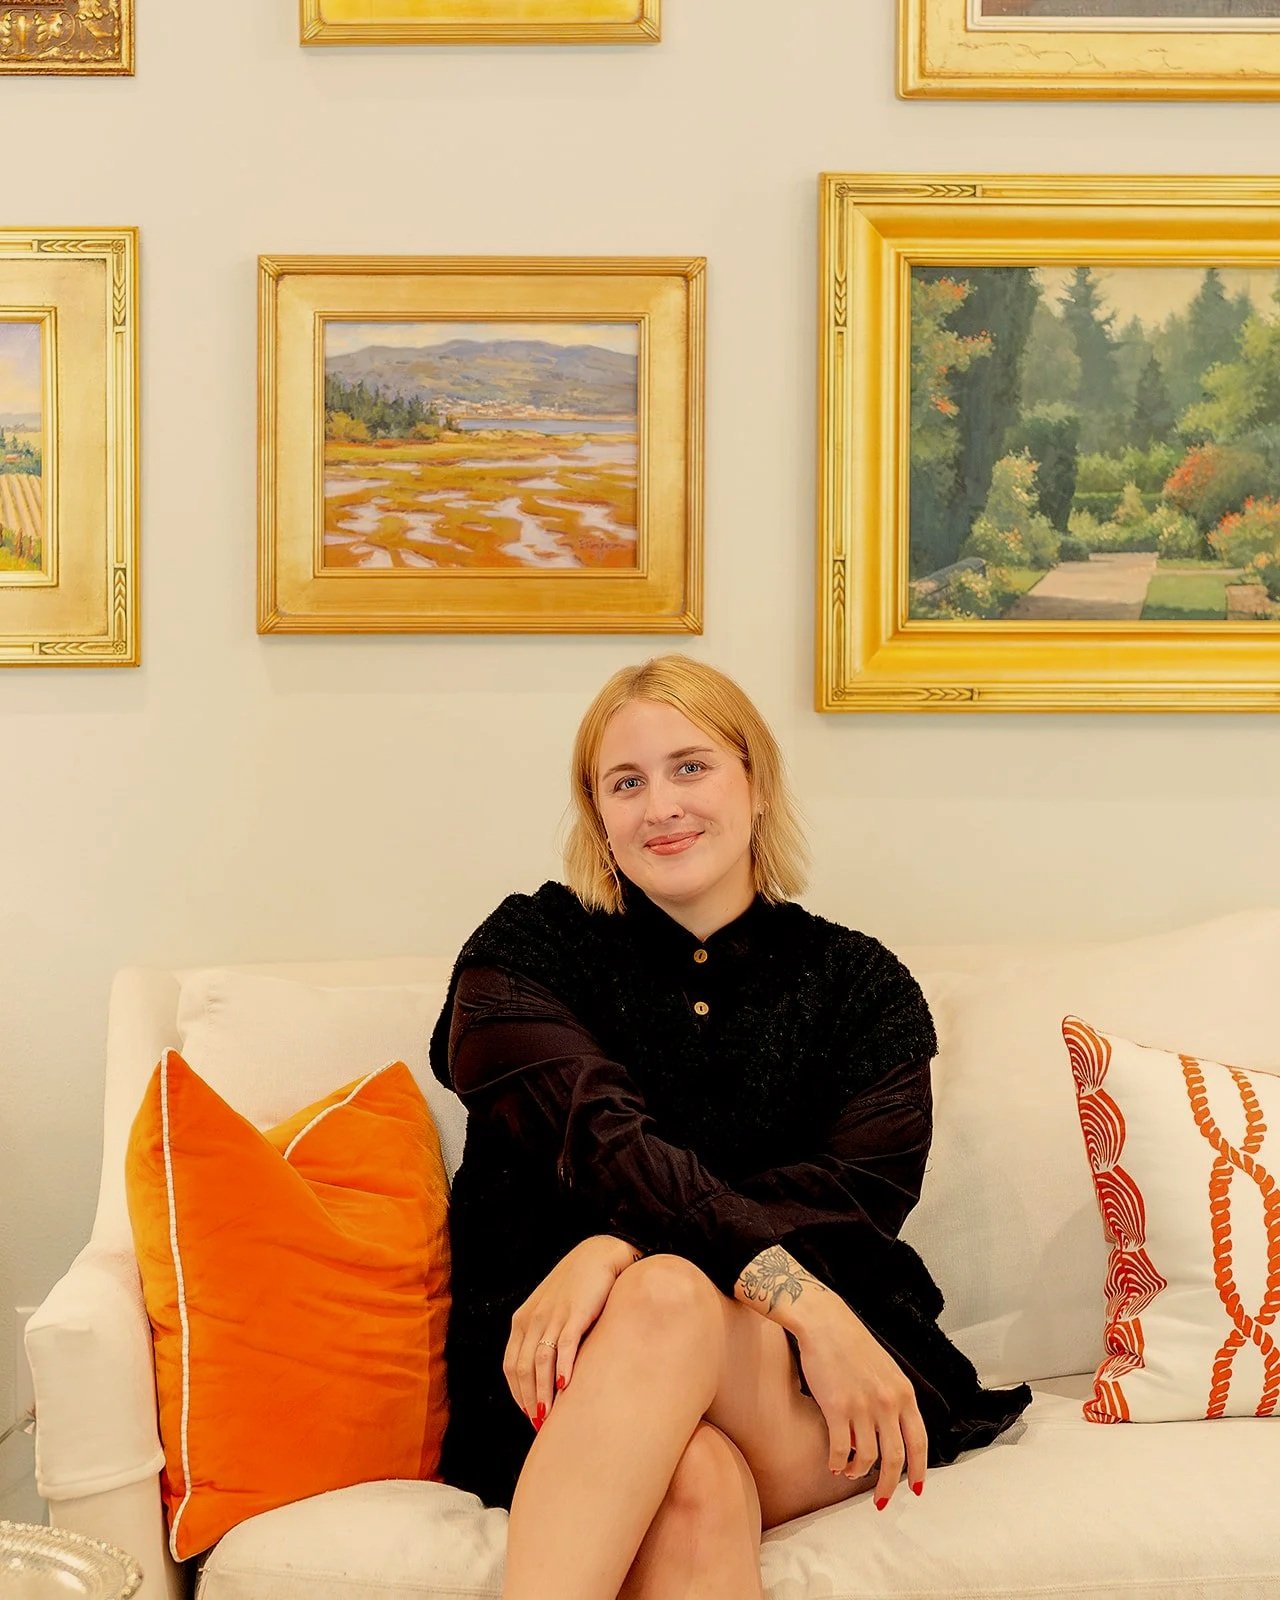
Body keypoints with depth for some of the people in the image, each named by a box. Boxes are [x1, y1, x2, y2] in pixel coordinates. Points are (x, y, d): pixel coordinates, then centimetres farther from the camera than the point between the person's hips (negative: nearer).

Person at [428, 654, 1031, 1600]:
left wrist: (615, 1252, -23)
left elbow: (858, 1192, -5)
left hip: (803, 1383, 1)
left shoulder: (861, 983, 11)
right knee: (696, 1484, -37)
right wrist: (795, 1291, -27)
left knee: (669, 1297, -35)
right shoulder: (527, 948, 8)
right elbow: (600, 1138, -10)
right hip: (572, 1378, 0)